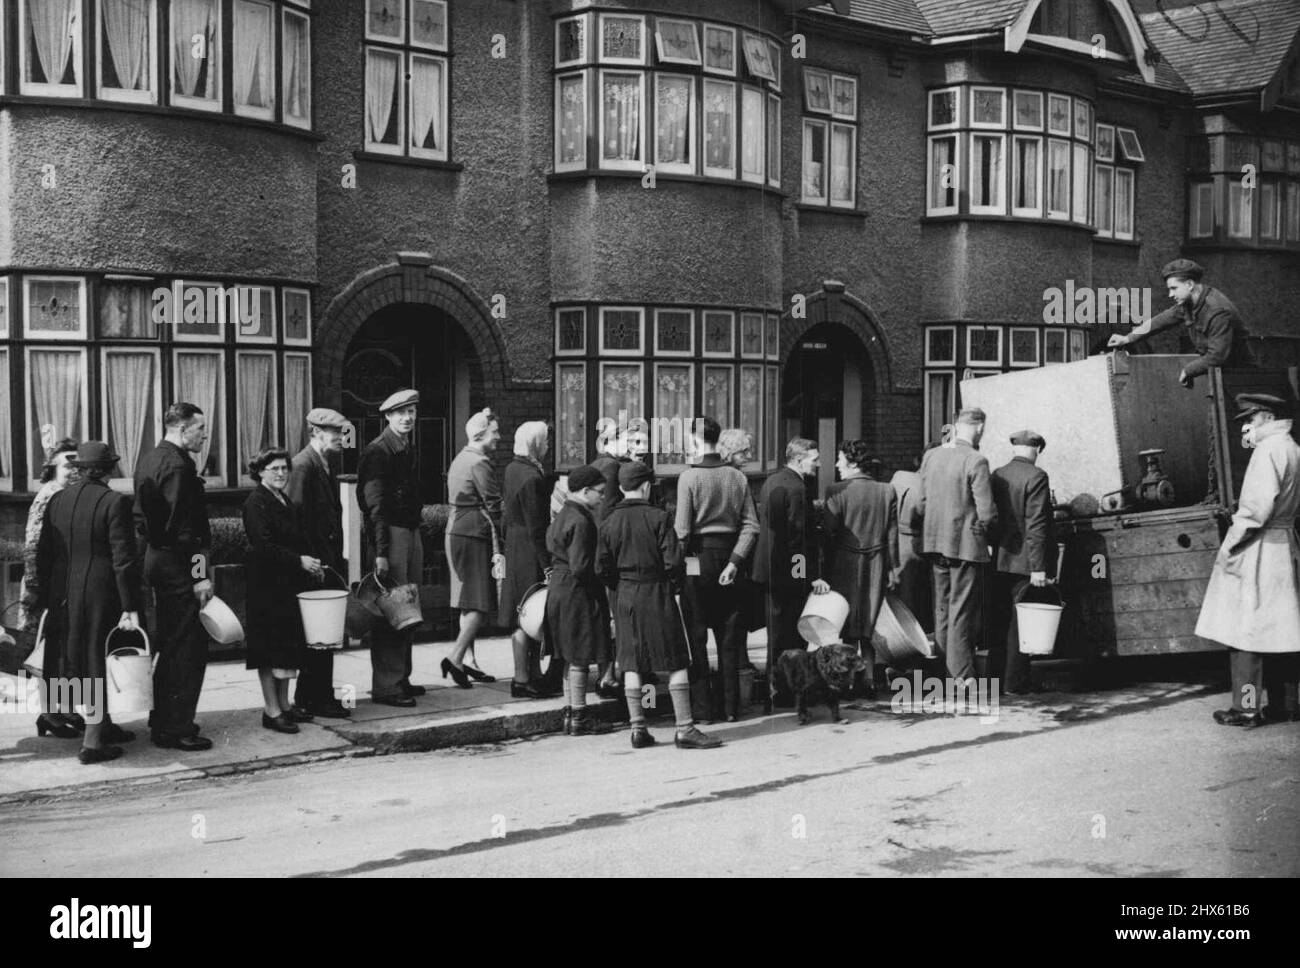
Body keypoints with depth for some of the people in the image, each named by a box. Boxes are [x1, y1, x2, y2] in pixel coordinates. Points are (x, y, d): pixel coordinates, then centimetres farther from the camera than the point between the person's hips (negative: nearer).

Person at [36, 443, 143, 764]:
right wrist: (130, 607, -11)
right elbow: (123, 559, -14)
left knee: (81, 662, 17)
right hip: (101, 594, -5)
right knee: (100, 664, 3)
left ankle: (103, 726, 31)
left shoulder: (57, 500, 5)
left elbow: (43, 553, 8)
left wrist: (45, 599, 14)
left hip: (64, 596, 5)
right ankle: (93, 743, 3)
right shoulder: (115, 502, -11)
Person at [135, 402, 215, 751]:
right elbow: (184, 527, -22)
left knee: (170, 644, 19)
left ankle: (162, 719, 28)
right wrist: (199, 575, -20)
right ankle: (177, 729, -1)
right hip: (179, 565, -11)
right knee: (188, 647, -4)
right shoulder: (177, 465, -18)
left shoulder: (149, 460, 14)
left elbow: (144, 517, 19)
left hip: (156, 560, 11)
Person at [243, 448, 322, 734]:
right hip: (267, 584, -9)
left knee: (289, 645, 12)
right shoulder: (256, 503, -12)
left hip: (289, 583, 9)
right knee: (271, 647, -3)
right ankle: (271, 711, 2)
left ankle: (283, 705, 21)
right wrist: (299, 560, -23)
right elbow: (263, 546, -21)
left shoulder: (285, 502, 16)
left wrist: (311, 565, 6)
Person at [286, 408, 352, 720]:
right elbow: (298, 516, -18)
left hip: (328, 560, 9)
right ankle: (312, 700, 2)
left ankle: (320, 697, 19)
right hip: (314, 564, -9)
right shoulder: (303, 465, -14)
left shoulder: (324, 465, 16)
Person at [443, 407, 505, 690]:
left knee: (469, 604, 14)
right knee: (479, 604, -8)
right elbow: (494, 507, -16)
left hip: (457, 532, 10)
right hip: (473, 537, -10)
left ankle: (460, 662, 16)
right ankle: (455, 658, -13)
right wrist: (499, 551, -16)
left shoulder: (460, 459, 17)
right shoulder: (478, 463, -14)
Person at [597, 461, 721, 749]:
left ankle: (638, 729, 10)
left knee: (632, 665, 8)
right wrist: (675, 585, 4)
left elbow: (602, 568, 3)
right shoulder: (658, 517, -10)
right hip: (657, 595, -4)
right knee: (676, 663, 0)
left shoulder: (609, 523, 2)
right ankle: (684, 729, -2)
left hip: (625, 598, 4)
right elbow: (674, 560, -14)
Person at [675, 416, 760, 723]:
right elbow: (751, 525, -2)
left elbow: (682, 529, -13)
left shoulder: (689, 477, -10)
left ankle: (701, 706, 8)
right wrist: (734, 562, -2)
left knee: (696, 639, 6)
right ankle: (731, 706, 15)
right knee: (729, 639, 12)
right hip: (728, 558, 4)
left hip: (697, 561, -4)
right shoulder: (737, 477, 3)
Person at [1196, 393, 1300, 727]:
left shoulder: (1269, 449, -14)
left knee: (1243, 631, -5)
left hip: (1257, 549, -10)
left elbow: (1258, 504, -23)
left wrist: (1232, 542, -17)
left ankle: (1247, 709, -4)